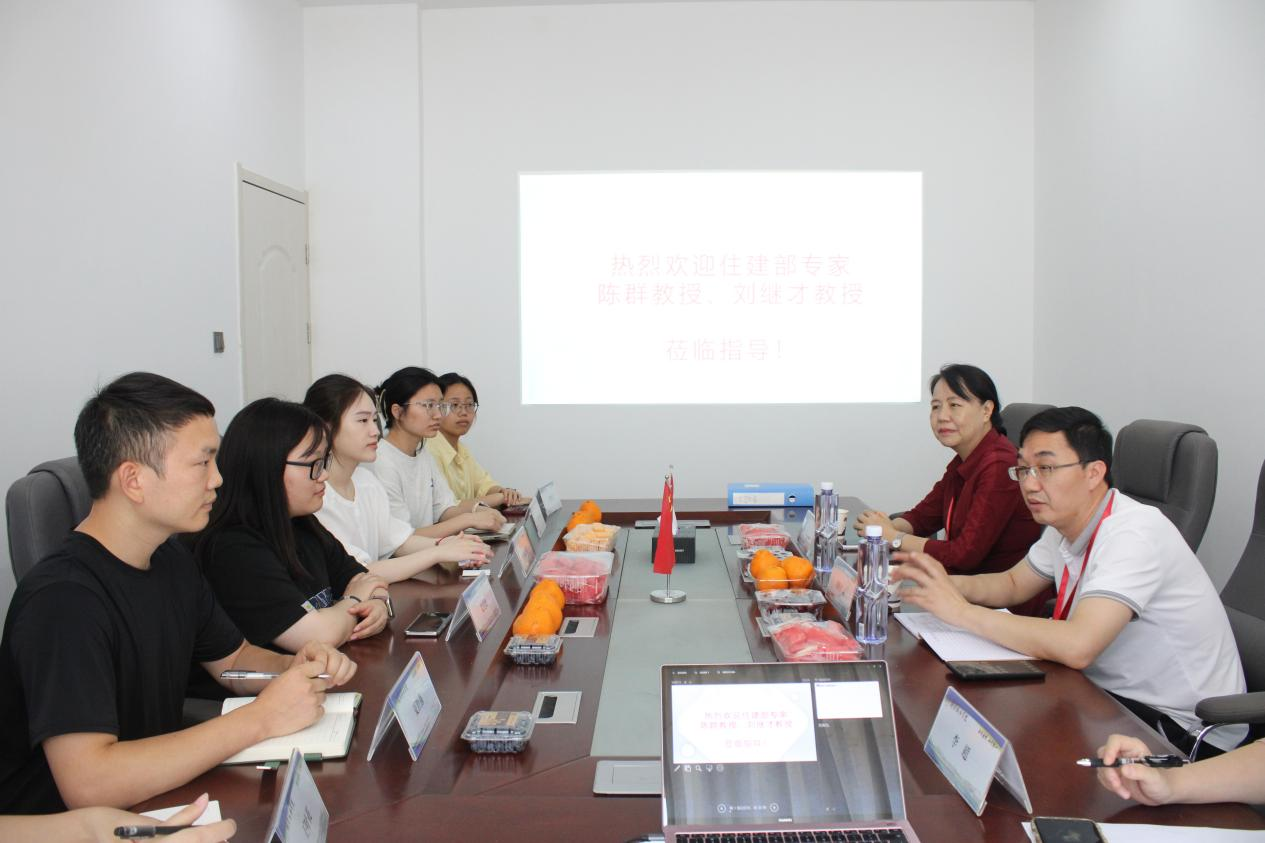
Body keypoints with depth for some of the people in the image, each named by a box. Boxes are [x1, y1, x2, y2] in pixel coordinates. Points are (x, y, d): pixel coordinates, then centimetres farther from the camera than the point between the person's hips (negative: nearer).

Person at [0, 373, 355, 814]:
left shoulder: (171, 559, 3)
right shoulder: (62, 599, -23)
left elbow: (234, 659, 15)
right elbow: (86, 784, -31)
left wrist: (294, 667, -6)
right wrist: (260, 718, -27)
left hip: (157, 797, 7)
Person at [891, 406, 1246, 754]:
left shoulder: (1132, 534, -27)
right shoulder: (1066, 523, 1)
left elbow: (1077, 646, -38)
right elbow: (1014, 584, 14)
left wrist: (961, 611, -31)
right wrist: (948, 585, -8)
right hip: (1115, 693, 8)